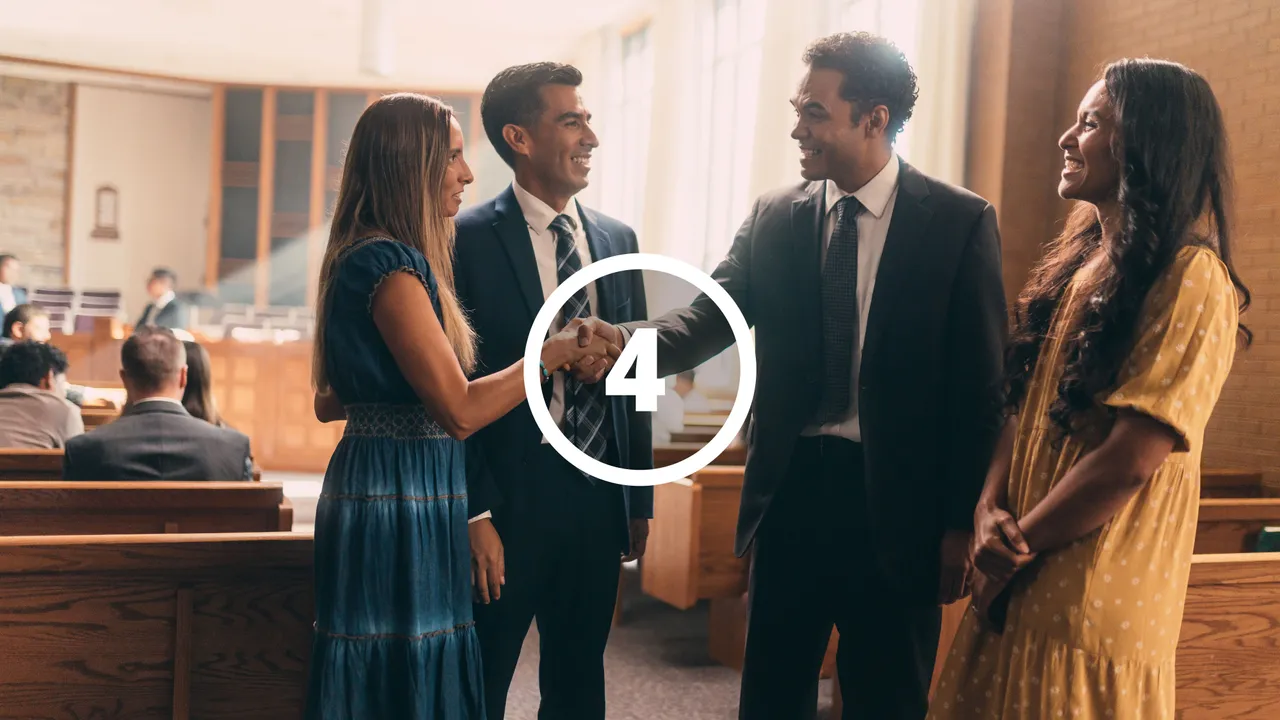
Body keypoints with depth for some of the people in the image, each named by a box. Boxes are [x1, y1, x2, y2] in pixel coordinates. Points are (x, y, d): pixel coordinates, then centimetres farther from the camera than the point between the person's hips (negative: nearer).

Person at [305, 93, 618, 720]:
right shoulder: (392, 264, -17)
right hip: (401, 498, -10)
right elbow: (461, 410, -21)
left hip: (379, 489, 10)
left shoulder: (359, 259, 13)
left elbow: (328, 401, 18)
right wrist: (549, 354, -10)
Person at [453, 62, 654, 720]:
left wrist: (640, 499, 11)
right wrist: (475, 513, -14)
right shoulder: (468, 240, -9)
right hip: (509, 497, -5)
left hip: (599, 496, 5)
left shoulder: (617, 240, 8)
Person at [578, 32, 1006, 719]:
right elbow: (710, 317, -6)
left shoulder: (961, 221, -6)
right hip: (792, 488, 3)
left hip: (895, 504, -3)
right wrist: (627, 339, -27)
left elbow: (979, 385, -6)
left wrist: (962, 523, -7)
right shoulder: (774, 217, 4)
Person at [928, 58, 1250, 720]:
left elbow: (1131, 460, -21)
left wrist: (1015, 546, -11)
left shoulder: (1190, 279, -15)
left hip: (1097, 599, -7)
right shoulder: (1077, 262, 11)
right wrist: (991, 508, -6)